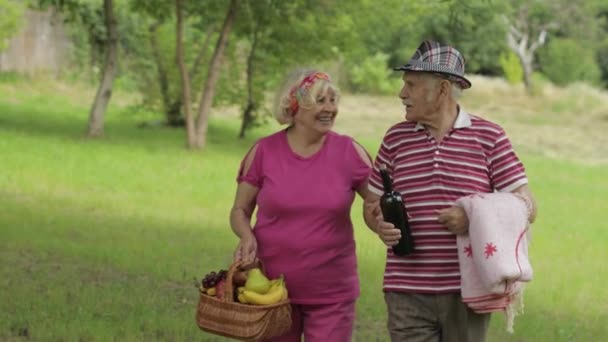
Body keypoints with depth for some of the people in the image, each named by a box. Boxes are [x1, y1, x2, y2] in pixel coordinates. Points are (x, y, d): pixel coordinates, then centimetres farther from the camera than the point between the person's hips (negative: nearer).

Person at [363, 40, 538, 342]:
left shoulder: (489, 137, 1)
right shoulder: (395, 139, 9)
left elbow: (526, 207, -1)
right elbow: (372, 204, 16)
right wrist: (381, 226, -8)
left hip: (467, 291, -1)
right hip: (407, 292, 2)